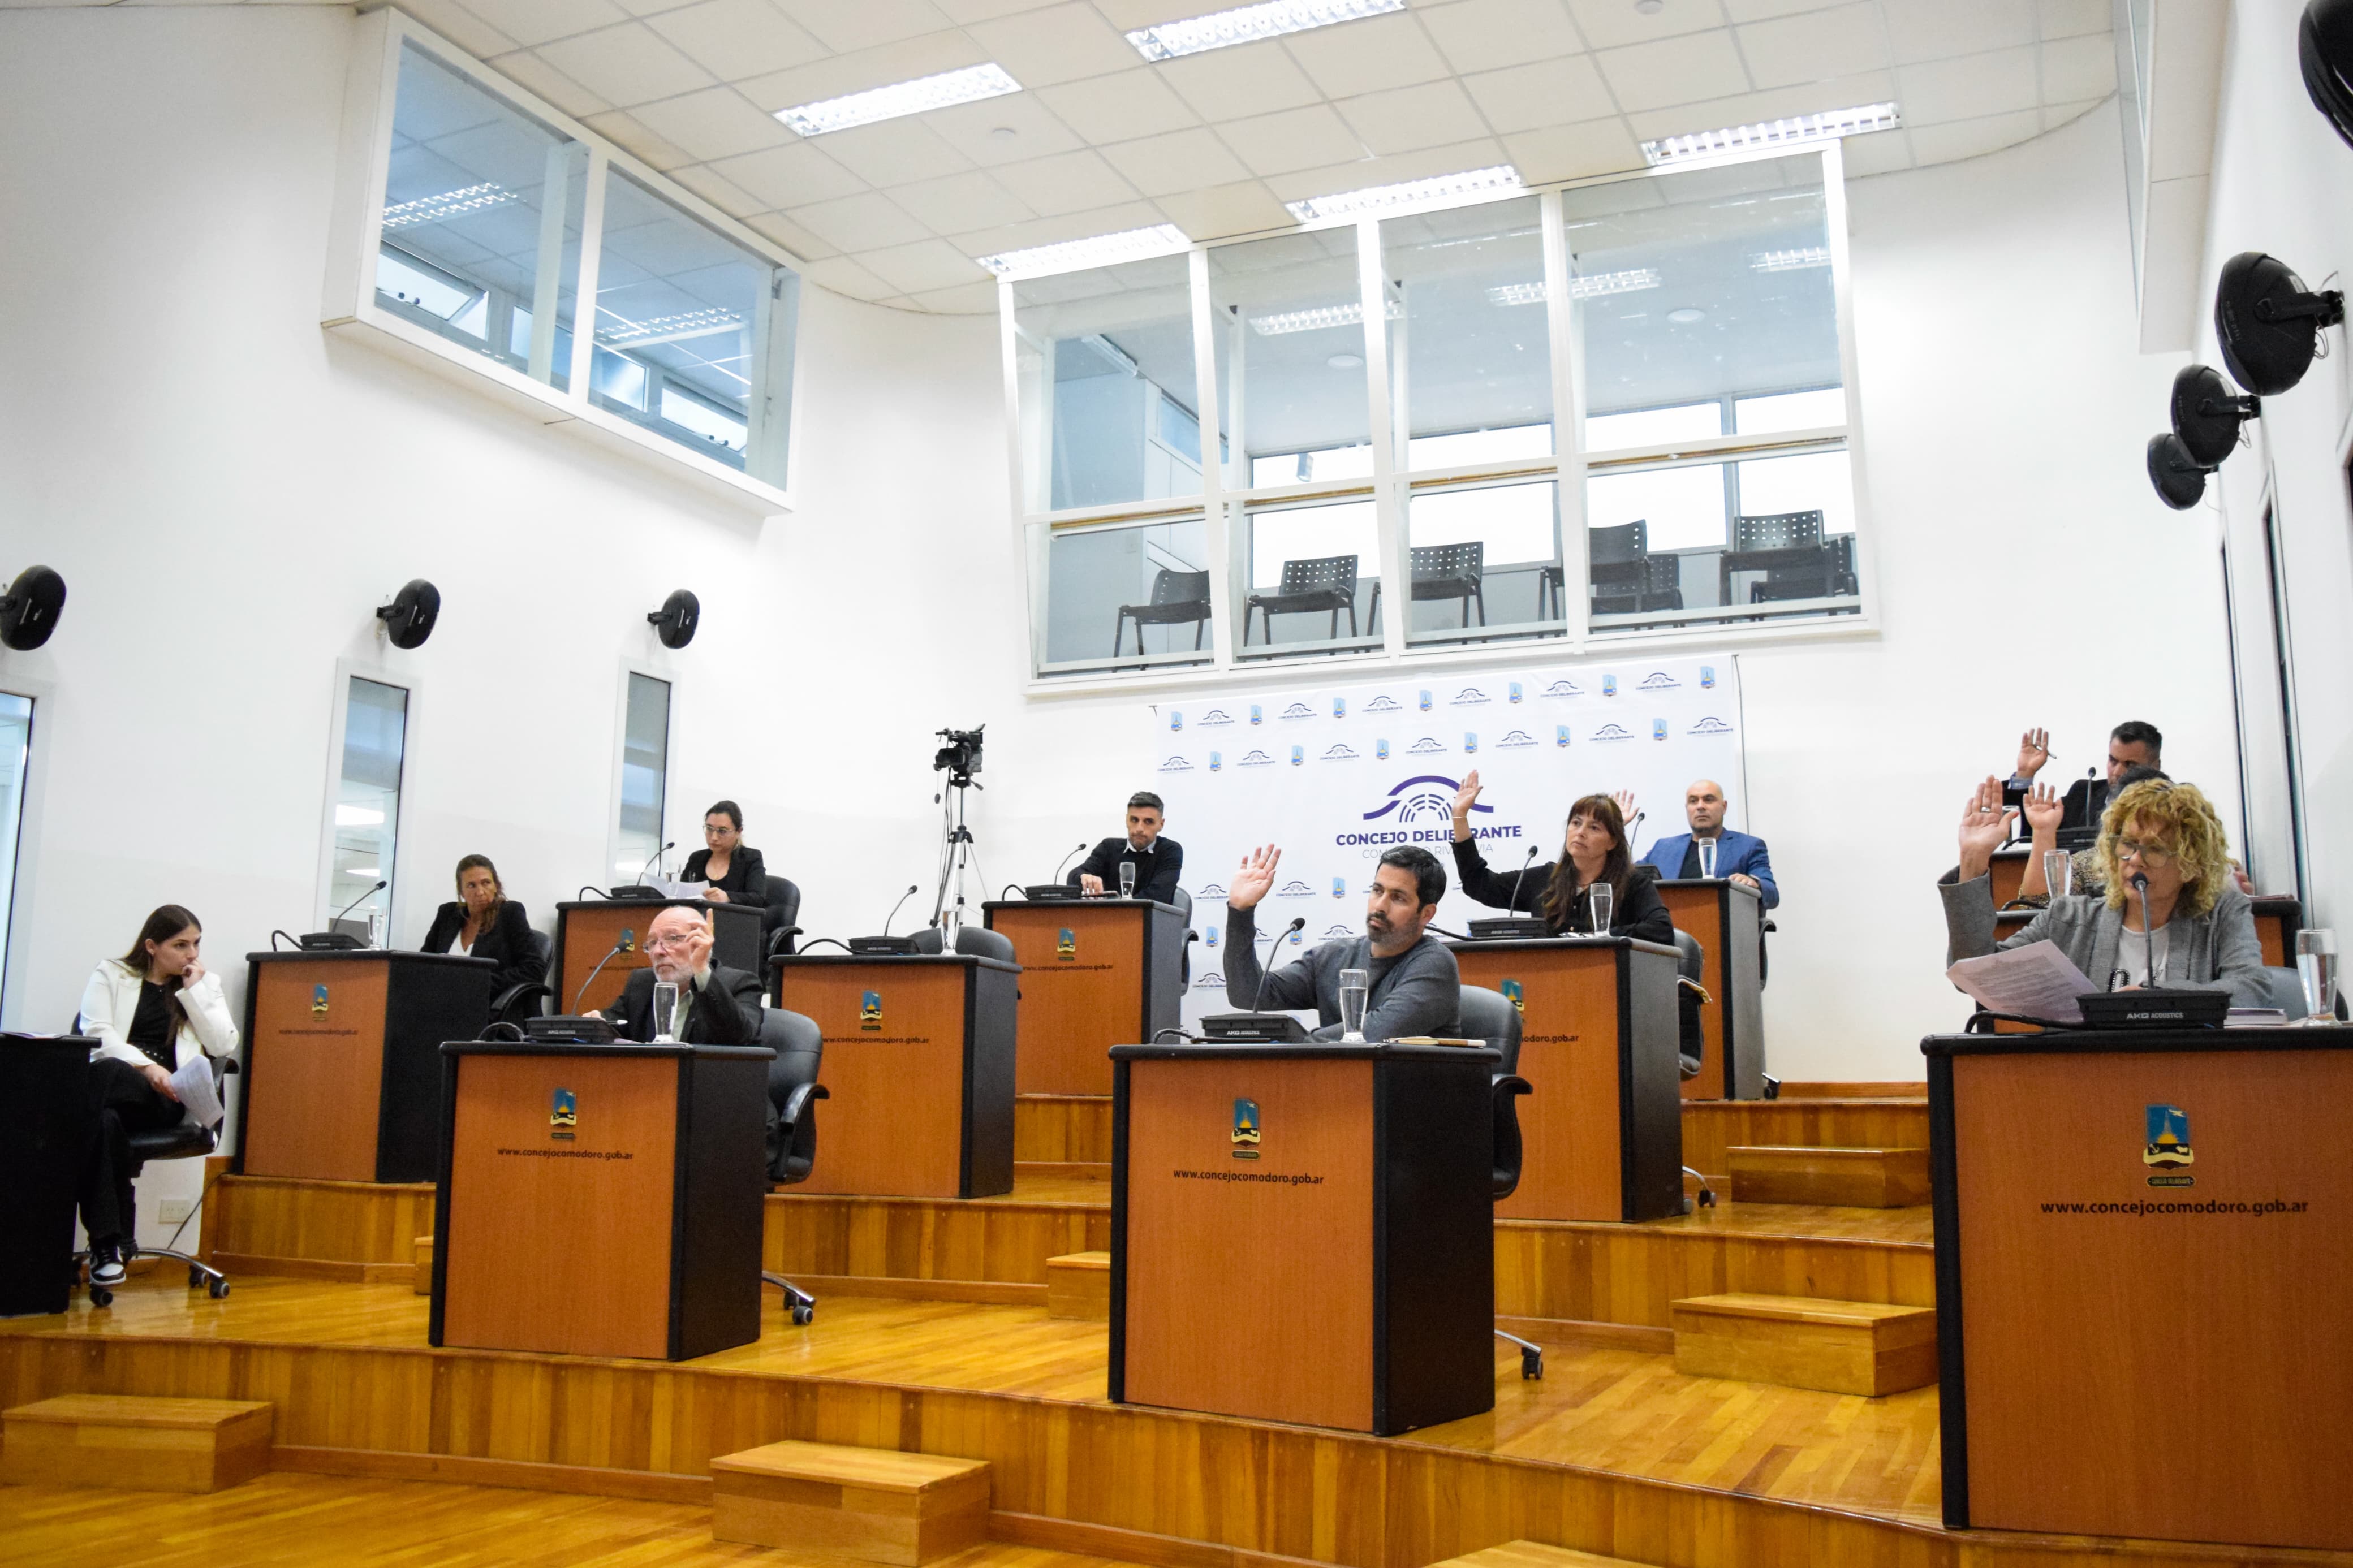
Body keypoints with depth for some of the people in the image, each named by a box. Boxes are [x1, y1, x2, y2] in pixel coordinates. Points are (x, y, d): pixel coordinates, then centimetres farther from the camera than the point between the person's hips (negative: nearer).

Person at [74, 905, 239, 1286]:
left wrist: (195, 989, 3)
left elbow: (224, 1046, 6)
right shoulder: (111, 974, 16)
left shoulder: (205, 984, 21)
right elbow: (97, 1034, -1)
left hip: (166, 1100, 0)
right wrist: (145, 1066, -17)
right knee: (104, 1122, -38)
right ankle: (109, 1241, -31)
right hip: (110, 1082, 0)